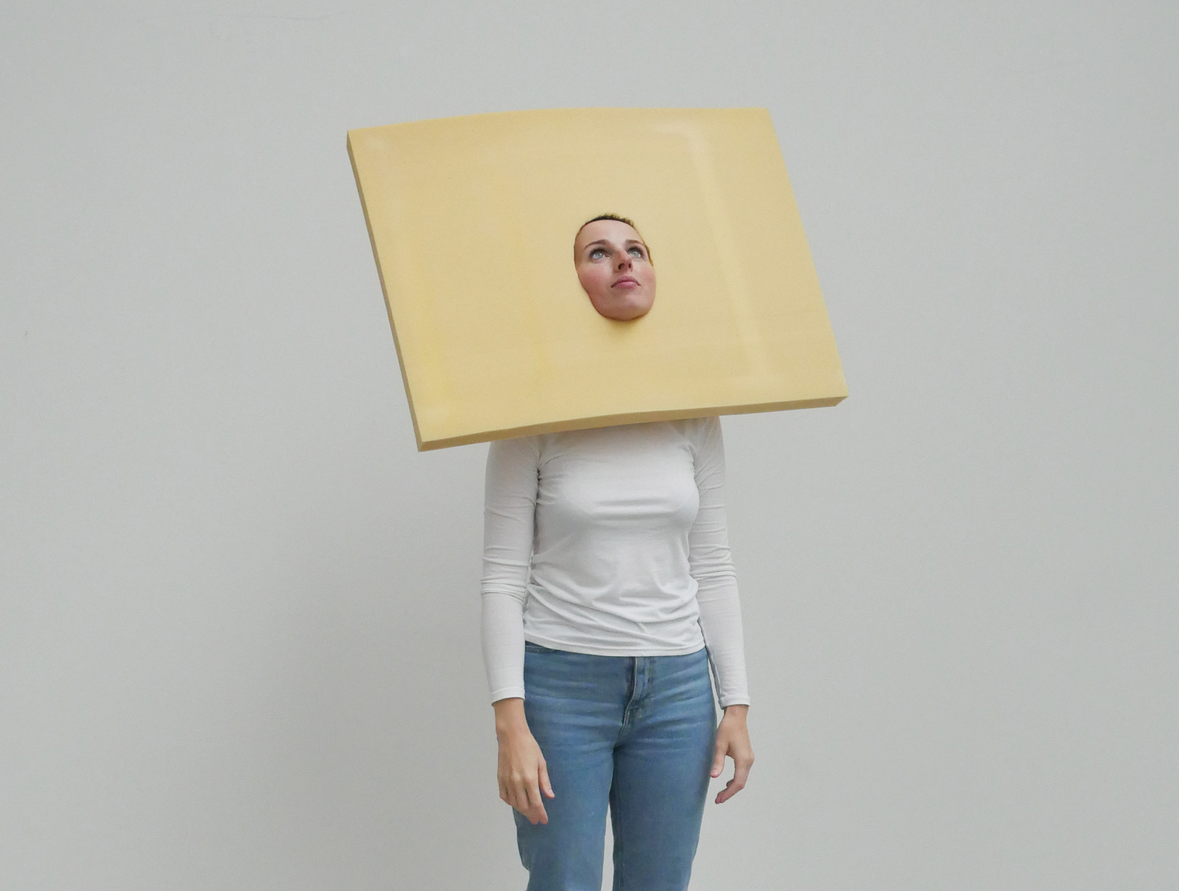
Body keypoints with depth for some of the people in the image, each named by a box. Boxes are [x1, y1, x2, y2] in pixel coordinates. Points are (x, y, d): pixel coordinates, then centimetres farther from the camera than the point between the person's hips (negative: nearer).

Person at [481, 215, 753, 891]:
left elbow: (713, 568, 7)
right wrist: (511, 724, -14)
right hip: (561, 684, -3)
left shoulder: (693, 413, 4)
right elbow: (505, 579, -7)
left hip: (677, 688, 3)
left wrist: (737, 705, 3)